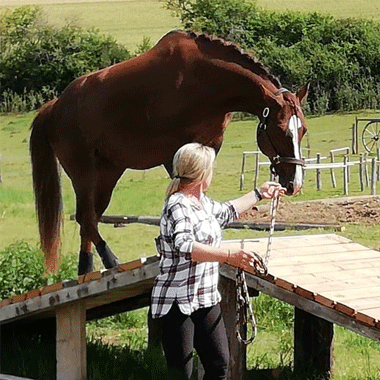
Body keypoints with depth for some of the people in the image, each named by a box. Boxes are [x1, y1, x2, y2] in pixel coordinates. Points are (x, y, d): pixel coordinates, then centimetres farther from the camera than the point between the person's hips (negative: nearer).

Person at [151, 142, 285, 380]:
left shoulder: (202, 202, 12)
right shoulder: (178, 206, -19)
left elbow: (226, 213, 35)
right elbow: (186, 247, -36)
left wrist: (259, 195, 45)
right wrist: (229, 256, -45)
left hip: (206, 300, 10)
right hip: (177, 304, -10)